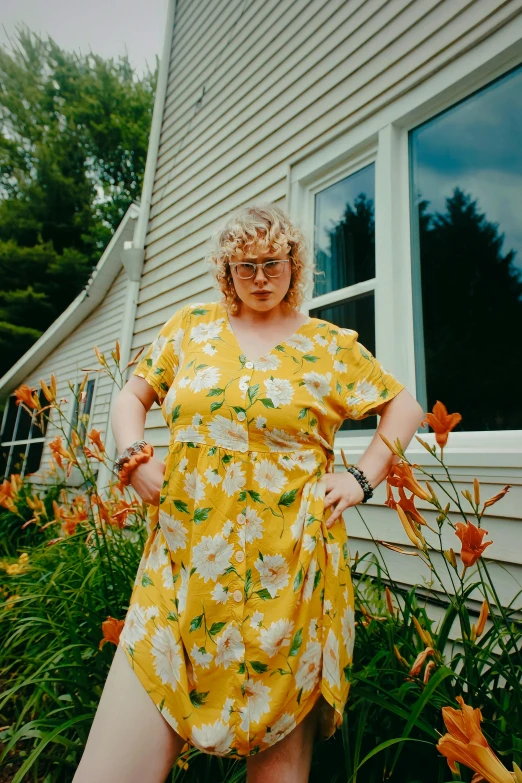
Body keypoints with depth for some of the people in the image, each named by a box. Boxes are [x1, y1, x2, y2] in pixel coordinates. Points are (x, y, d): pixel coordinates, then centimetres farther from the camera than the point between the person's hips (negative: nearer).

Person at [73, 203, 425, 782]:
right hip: (182, 567, 2)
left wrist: (362, 478, 1)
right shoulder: (192, 325, 11)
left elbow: (405, 408, 12)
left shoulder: (330, 345, 5)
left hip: (285, 576, -1)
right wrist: (133, 455, -2)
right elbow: (132, 396, 16)